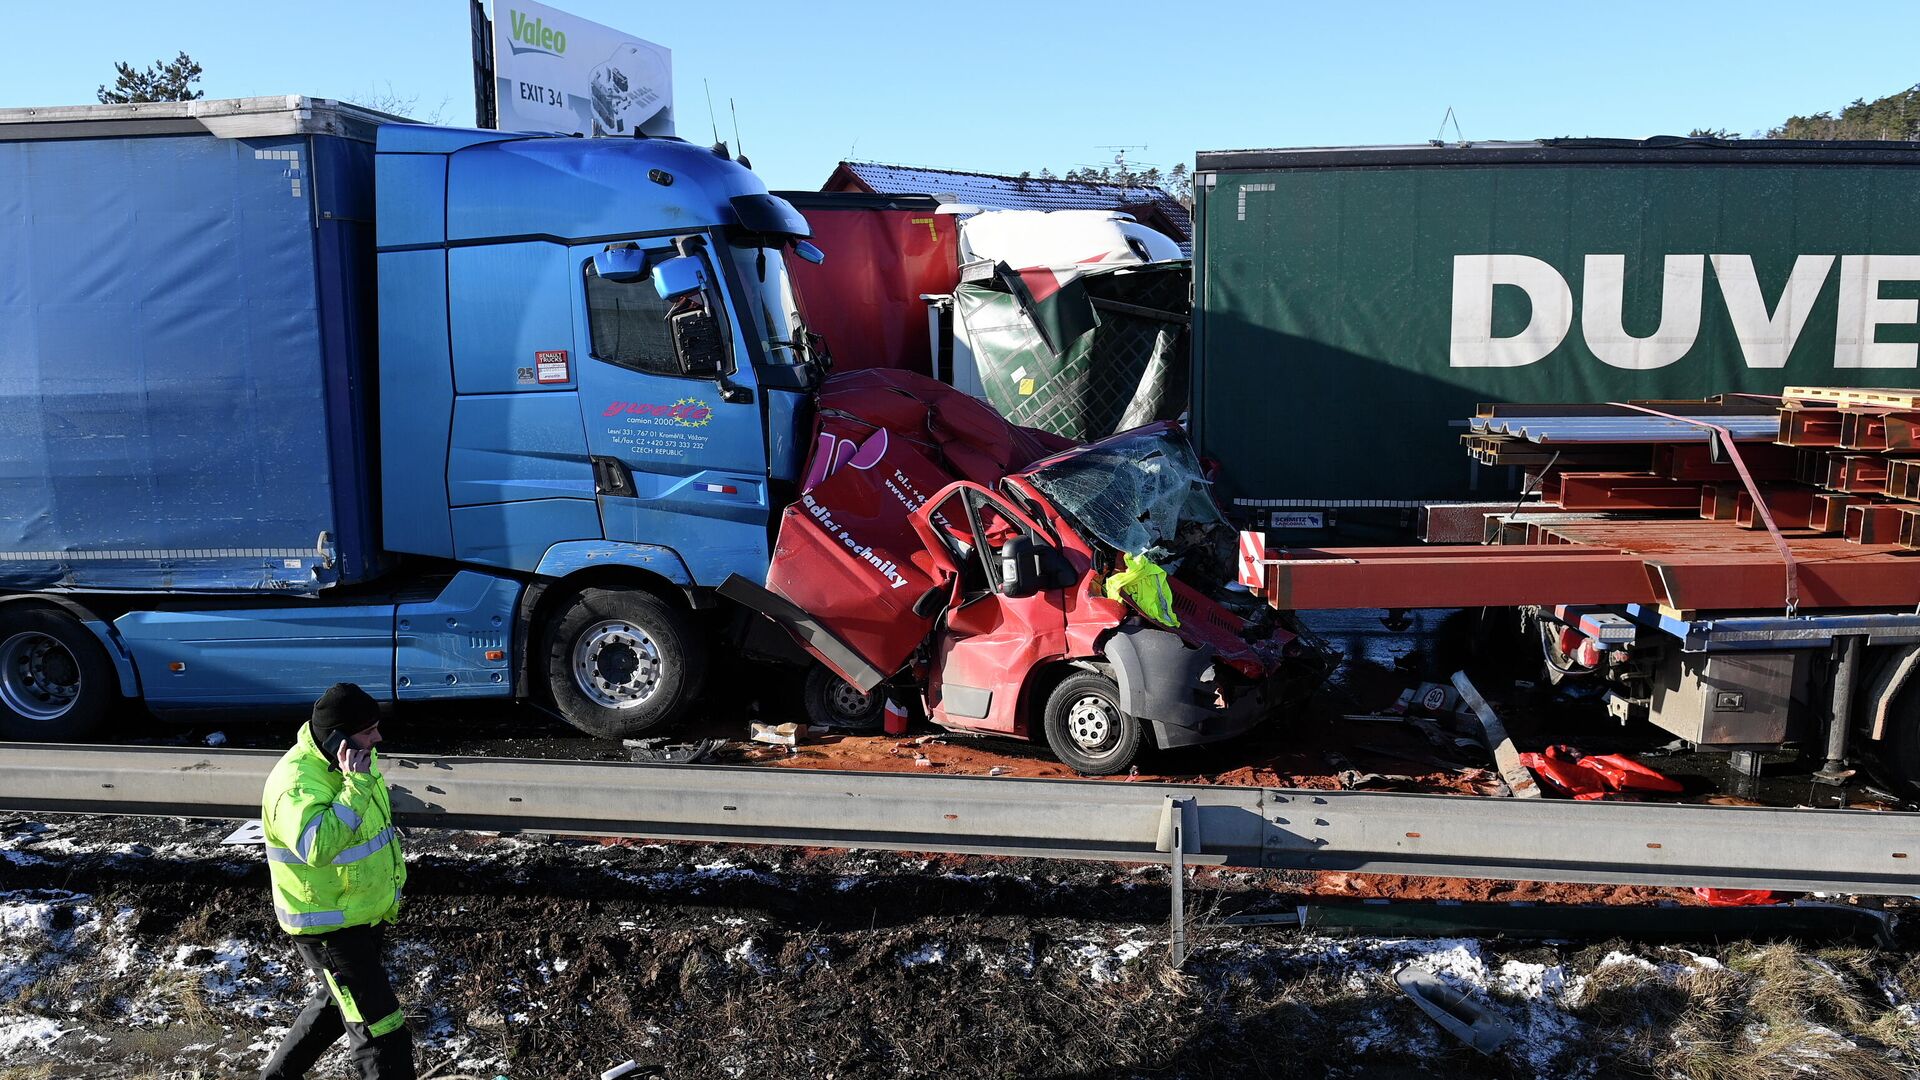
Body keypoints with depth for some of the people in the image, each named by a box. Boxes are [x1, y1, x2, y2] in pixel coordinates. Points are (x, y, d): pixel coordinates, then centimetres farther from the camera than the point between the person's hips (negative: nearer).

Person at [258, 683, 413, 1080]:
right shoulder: (296, 783, -29)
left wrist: (393, 879, 27)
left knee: (337, 1002, 29)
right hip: (329, 928, -9)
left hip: (365, 913, 9)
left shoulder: (355, 760, -1)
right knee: (380, 1029, -6)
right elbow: (318, 847, -46)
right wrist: (355, 784, -43)